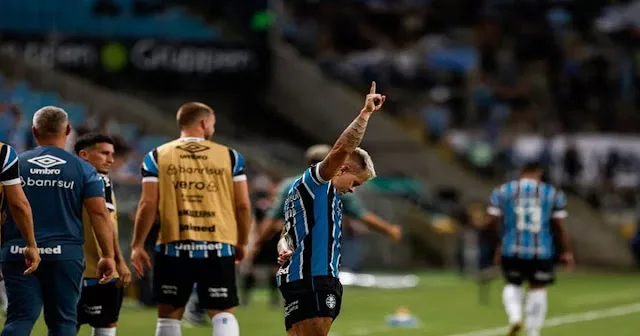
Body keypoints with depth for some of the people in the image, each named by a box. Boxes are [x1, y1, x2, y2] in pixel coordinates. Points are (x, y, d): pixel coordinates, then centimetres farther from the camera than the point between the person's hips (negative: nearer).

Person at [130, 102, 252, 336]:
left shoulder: (157, 157, 5)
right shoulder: (230, 156, 5)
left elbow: (148, 205, -2)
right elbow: (243, 205, 3)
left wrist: (137, 245, 4)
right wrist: (242, 242, 16)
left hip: (173, 248, 0)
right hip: (218, 247, 0)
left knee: (169, 315, 10)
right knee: (223, 314, 5)